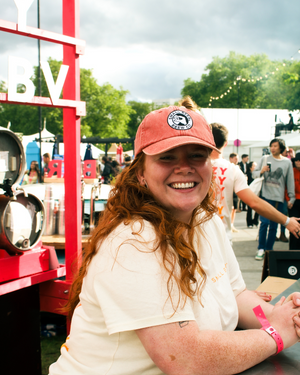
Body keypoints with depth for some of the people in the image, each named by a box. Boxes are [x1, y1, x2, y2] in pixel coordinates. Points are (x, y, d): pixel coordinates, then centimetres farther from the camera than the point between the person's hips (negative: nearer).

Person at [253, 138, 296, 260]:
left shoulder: (287, 162, 7)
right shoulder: (264, 159, 6)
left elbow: (290, 181, 9)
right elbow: (254, 173, 8)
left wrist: (292, 198, 7)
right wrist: (261, 171, -14)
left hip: (279, 198, 1)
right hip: (266, 196, -1)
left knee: (274, 226, 5)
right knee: (264, 223, -9)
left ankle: (269, 249, 15)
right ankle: (261, 249, 1)